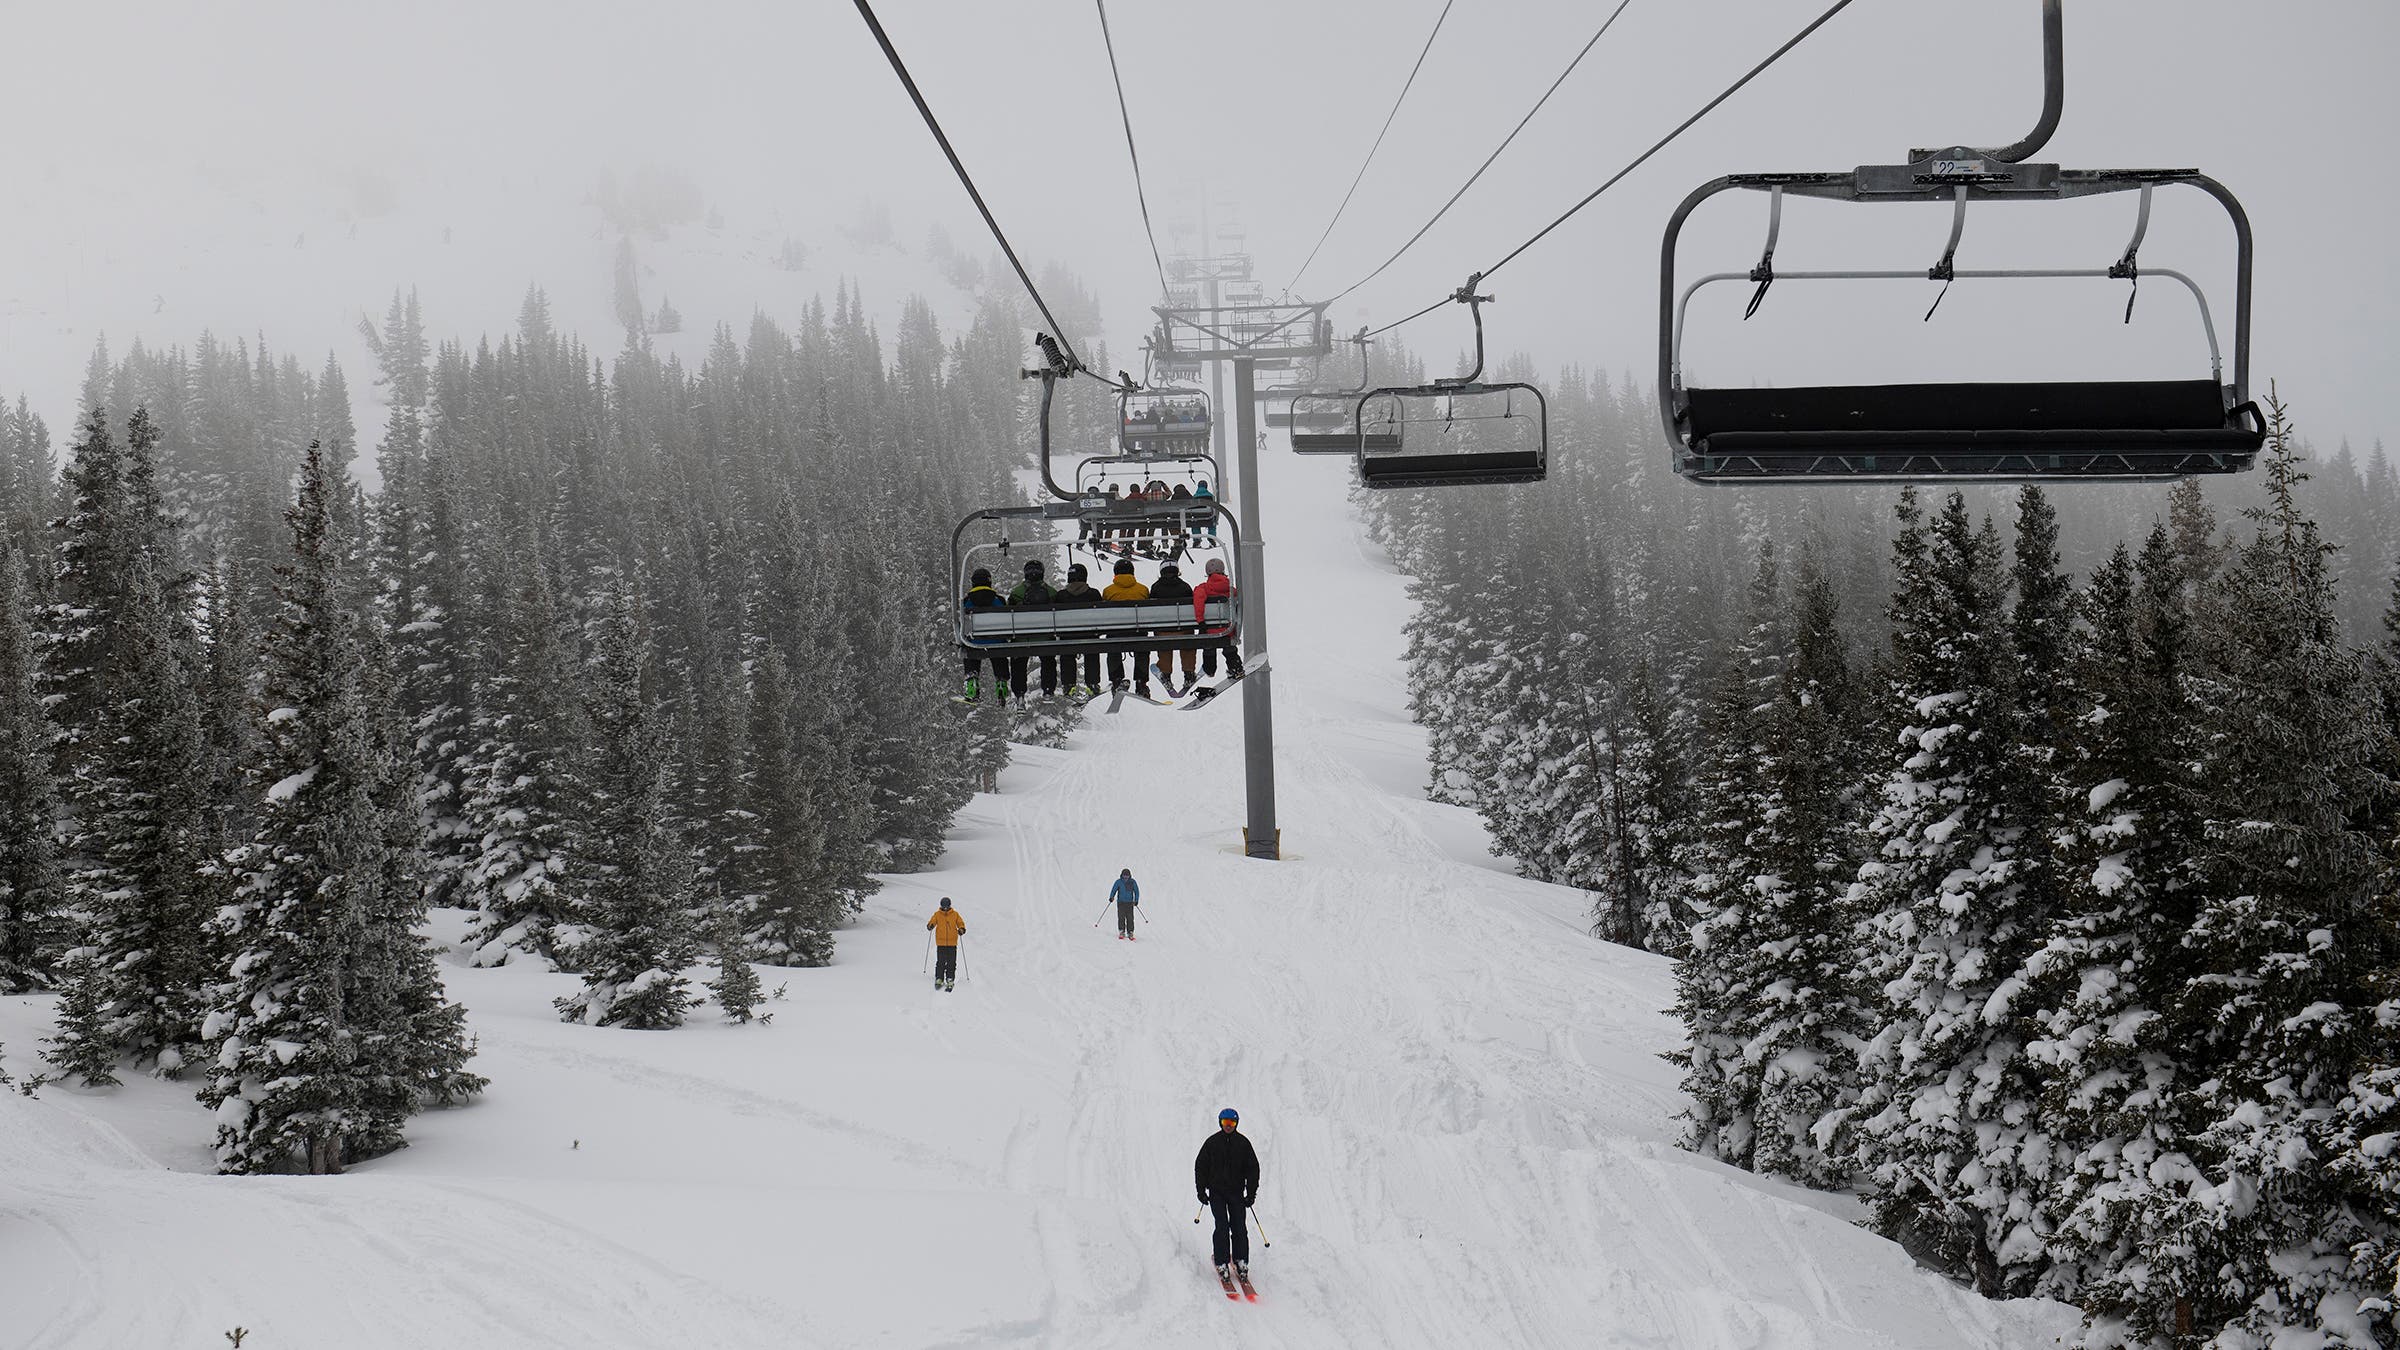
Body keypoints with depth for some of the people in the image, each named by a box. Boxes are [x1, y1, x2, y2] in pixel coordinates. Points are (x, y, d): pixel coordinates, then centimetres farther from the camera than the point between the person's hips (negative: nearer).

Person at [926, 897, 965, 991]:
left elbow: (960, 923, 8)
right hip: (940, 943, 0)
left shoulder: (955, 914, 5)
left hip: (952, 942, 0)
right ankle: (939, 979, 5)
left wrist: (961, 929, -13)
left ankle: (950, 980, 7)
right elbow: (932, 922, 1)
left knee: (951, 962, 1)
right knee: (940, 962, -2)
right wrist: (930, 926, -23)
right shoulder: (937, 914, 4)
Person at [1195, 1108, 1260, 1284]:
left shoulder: (1243, 1143, 3)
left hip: (1237, 1192, 1)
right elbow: (1200, 1166, 7)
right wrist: (1201, 1191, 2)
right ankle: (1222, 1263, -4)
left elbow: (1253, 1168, 6)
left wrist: (1251, 1193, 0)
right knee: (1222, 1227, -9)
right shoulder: (1212, 1142, 2)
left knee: (1239, 1228, -2)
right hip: (1217, 1192, -1)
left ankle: (1241, 1262, 10)